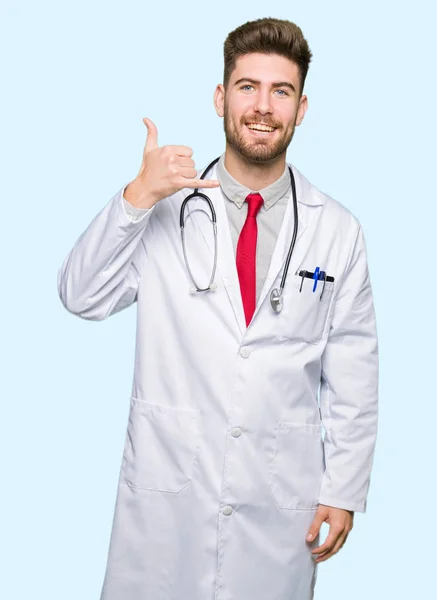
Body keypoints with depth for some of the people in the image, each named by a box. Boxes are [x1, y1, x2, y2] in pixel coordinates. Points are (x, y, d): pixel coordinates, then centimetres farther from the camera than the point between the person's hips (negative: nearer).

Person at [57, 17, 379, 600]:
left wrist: (344, 491, 0)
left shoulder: (337, 230, 0)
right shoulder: (165, 209, 0)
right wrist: (137, 198, -17)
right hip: (166, 486, 0)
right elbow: (82, 297, -6)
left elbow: (353, 373, 2)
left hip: (281, 499, 1)